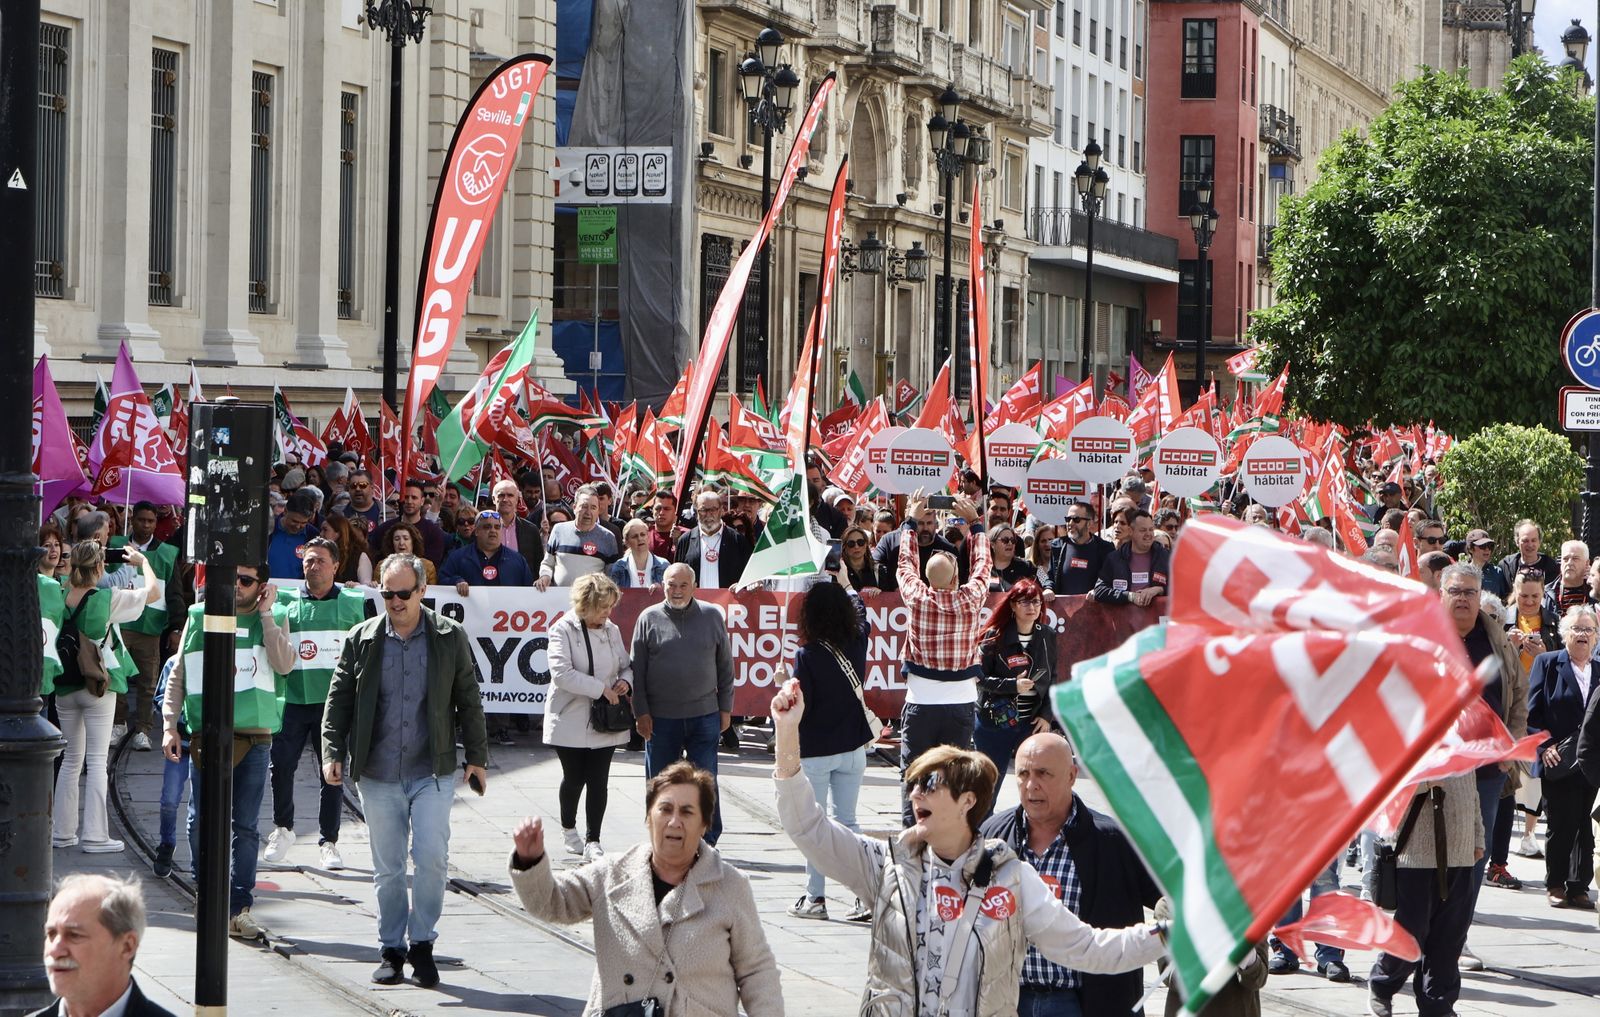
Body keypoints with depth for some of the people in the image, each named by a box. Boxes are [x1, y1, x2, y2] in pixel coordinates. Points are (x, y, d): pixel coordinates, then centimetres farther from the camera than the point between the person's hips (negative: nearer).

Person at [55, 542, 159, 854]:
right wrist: (142, 561, 12)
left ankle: (62, 831, 15)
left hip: (65, 686, 4)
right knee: (97, 760, -1)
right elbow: (153, 592, -2)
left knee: (71, 759, 14)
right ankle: (95, 835, -2)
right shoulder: (109, 599, -13)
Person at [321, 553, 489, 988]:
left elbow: (468, 702, 8)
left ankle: (421, 942, 3)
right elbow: (338, 701, 7)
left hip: (432, 773, -1)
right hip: (377, 774, 1)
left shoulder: (450, 637, 3)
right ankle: (392, 950, 16)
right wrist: (333, 752, -3)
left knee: (432, 857, -12)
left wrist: (476, 757, 6)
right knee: (387, 868, 6)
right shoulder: (361, 639, 5)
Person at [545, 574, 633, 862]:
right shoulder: (563, 630, -9)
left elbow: (626, 665, 19)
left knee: (599, 781, -2)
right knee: (574, 778, 8)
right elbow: (562, 673, -19)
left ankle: (592, 842, 1)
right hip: (571, 719, -3)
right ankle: (569, 830, 32)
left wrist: (625, 681, -6)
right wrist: (601, 689, -20)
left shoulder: (612, 630, 7)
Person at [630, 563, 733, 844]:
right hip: (660, 718, 0)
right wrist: (641, 712, -2)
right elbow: (637, 670, 3)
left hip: (705, 716, 0)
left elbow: (725, 667, 9)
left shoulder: (712, 617, 4)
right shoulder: (649, 618, 1)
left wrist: (725, 708, 6)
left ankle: (708, 841, 10)